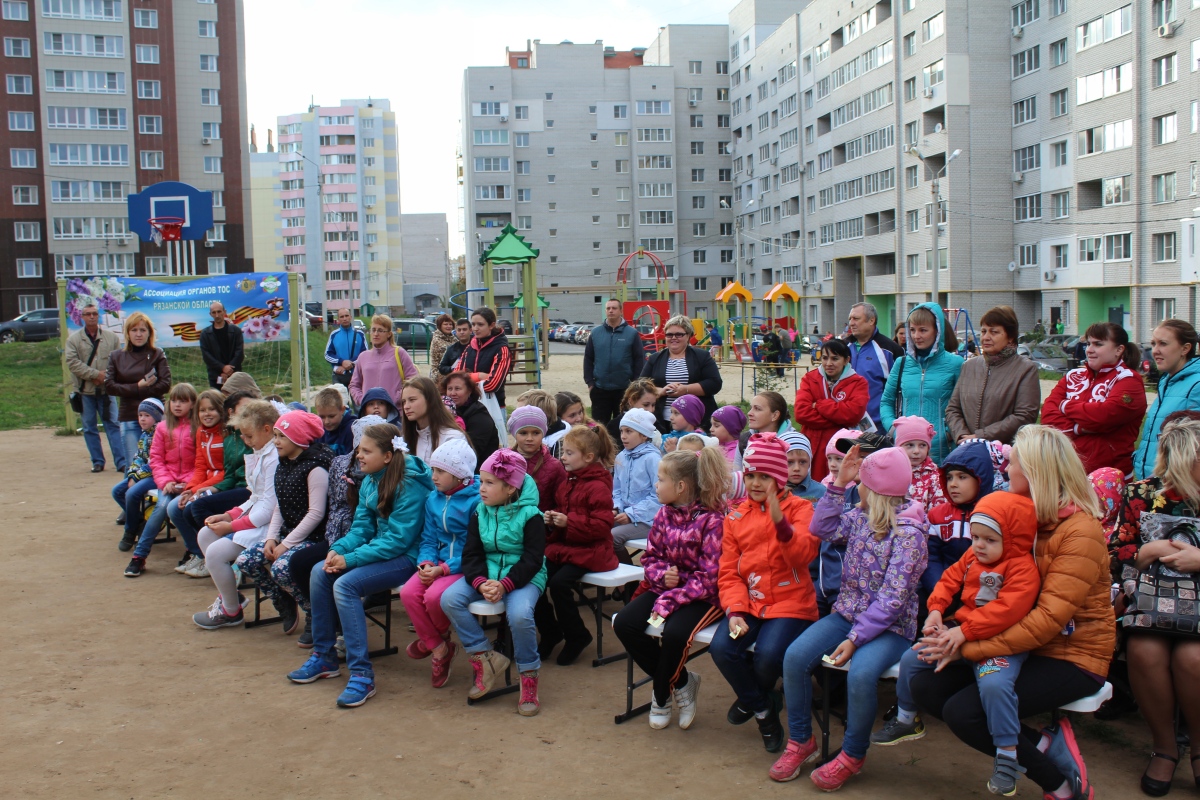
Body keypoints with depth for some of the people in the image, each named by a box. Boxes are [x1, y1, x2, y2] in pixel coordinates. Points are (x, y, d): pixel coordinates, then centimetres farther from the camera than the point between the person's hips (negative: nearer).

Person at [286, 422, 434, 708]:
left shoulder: (410, 484, -20)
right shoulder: (370, 481, 8)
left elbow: (398, 539, -22)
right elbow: (362, 527, 10)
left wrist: (351, 559, -22)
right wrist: (338, 550, -11)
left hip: (407, 557, -9)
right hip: (382, 552, 9)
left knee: (345, 584, -26)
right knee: (320, 573, -7)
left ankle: (361, 673, -21)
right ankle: (324, 656, 6)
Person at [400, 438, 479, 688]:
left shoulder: (477, 500, -14)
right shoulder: (434, 499, 9)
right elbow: (428, 539, 13)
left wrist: (443, 569, -21)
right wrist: (426, 562, -8)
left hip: (467, 566, -7)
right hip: (439, 564, 7)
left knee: (435, 596, -30)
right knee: (408, 593, -19)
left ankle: (437, 637, 7)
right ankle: (439, 649, -1)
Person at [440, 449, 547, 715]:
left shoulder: (530, 515, -10)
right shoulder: (479, 513, 4)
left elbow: (532, 560, -14)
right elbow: (471, 554, 0)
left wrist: (505, 585, -27)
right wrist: (481, 582, -20)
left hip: (525, 576, -5)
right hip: (487, 574, 5)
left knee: (519, 614, -34)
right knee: (449, 599, -20)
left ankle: (529, 675, -9)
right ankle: (484, 657, -9)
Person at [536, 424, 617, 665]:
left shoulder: (598, 486, -13)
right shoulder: (567, 482, 13)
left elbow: (603, 524, -19)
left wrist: (568, 522, -22)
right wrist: (551, 520, 5)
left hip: (589, 550, -8)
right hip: (562, 545, 8)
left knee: (559, 583, -28)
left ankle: (577, 637, -3)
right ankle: (550, 633, 7)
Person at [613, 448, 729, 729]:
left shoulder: (713, 519, -17)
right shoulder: (665, 514, 3)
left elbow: (709, 577, -19)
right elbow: (650, 557, 11)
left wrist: (669, 601, -24)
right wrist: (662, 574, -13)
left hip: (704, 596, -7)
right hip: (667, 587, 7)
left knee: (674, 632, -33)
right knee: (623, 623, -16)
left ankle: (661, 696, -1)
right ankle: (681, 682, 3)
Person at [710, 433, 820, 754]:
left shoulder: (799, 508, 0)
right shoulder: (735, 517, 9)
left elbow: (803, 556, -18)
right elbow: (728, 572, 4)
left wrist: (779, 520, -33)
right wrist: (735, 611, -13)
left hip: (790, 603, -3)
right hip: (748, 602, 3)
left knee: (767, 656, -28)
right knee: (721, 648, -24)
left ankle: (751, 699, 13)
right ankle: (763, 709, 7)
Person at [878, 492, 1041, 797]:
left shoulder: (1022, 567, -17)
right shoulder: (972, 557, 7)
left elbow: (1008, 609, -28)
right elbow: (950, 579, 15)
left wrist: (965, 631, -30)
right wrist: (936, 609, -4)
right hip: (962, 632, 8)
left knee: (993, 683, -35)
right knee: (911, 658, 6)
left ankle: (1007, 754, -17)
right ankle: (906, 720, 29)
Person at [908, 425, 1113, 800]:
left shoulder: (1080, 531, -18)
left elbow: (1048, 619, -25)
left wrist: (968, 649, -27)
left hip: (1070, 656, -8)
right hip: (1019, 642, 8)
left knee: (963, 711, -23)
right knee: (925, 687, -7)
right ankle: (1045, 745, -4)